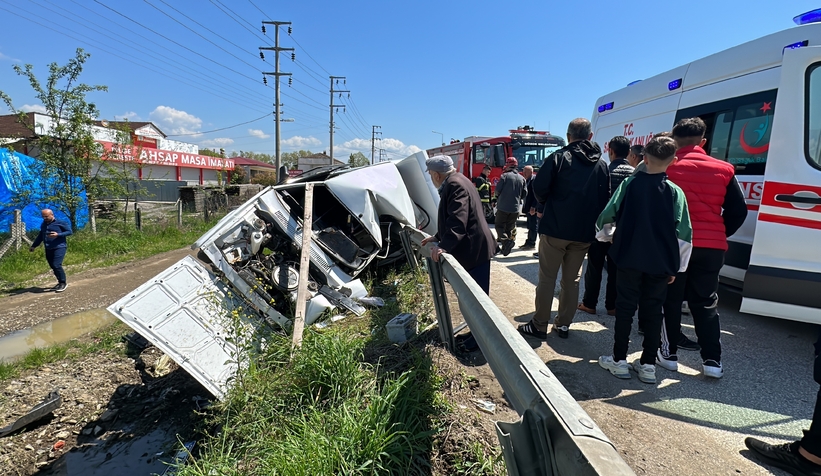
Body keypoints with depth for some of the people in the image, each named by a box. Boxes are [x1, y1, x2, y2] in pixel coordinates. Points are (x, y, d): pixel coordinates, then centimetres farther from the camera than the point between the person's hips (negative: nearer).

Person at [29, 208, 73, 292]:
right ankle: (60, 282, 18)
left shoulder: (61, 223, -4)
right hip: (48, 249, 7)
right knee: (53, 267, 7)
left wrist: (58, 234, -20)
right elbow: (40, 236, 26)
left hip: (59, 247, -7)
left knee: (57, 265, -16)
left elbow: (69, 231, -6)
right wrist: (33, 246, 24)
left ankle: (63, 283, -4)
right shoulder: (43, 224, 17)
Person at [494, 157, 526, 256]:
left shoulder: (505, 176, -8)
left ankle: (505, 241, -19)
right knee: (510, 227, 15)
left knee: (499, 226, 3)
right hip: (515, 208, 4)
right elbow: (524, 194, 6)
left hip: (503, 206, -4)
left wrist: (498, 196, 12)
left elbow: (498, 190, -10)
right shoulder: (522, 178, 7)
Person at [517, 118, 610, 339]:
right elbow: (605, 199, 10)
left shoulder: (559, 157, -6)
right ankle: (563, 325, 20)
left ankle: (539, 325, 10)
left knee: (547, 278, 3)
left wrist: (547, 202, 12)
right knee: (572, 279, 13)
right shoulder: (601, 164, 9)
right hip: (584, 232, 5)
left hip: (555, 228, -4)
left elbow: (539, 188, -9)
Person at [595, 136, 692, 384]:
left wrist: (605, 234, 17)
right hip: (660, 262, 1)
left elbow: (607, 215, -4)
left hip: (629, 258, -1)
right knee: (652, 311, 10)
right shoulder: (675, 192, -1)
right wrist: (676, 267, 6)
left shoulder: (630, 183, -3)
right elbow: (683, 234, -2)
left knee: (625, 307, 8)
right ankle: (648, 365, 15)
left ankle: (619, 360, 12)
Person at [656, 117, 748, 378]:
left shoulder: (666, 167, -5)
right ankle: (712, 360, 14)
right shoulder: (723, 170, 4)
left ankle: (669, 354, 16)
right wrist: (719, 235, 15)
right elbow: (738, 211, 5)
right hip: (711, 247, 3)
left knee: (671, 300, 10)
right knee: (706, 303, 12)